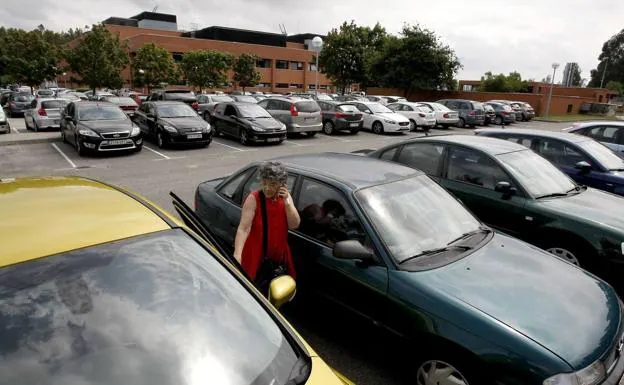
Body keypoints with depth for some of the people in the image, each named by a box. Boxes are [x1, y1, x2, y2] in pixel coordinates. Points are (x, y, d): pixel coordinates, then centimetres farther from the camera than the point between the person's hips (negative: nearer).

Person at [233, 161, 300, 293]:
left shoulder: (285, 197, 0)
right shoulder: (253, 199, -16)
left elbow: (294, 225, -7)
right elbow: (243, 228, -25)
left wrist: (286, 201, -18)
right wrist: (237, 255, -38)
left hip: (279, 257, 5)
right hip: (256, 257, -5)